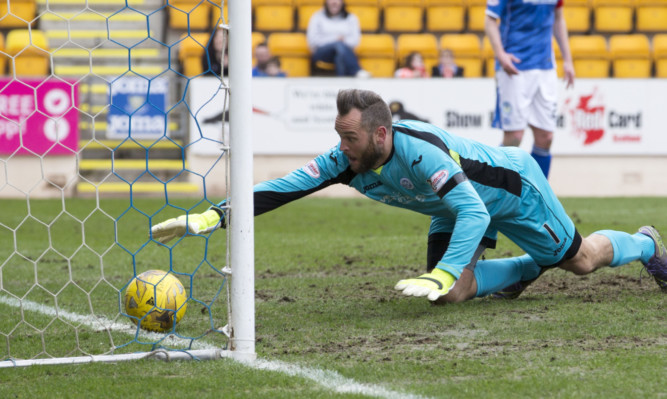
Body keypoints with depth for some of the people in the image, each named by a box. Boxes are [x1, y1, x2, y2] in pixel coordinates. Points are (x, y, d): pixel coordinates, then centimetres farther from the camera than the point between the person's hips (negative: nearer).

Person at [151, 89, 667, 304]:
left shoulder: (420, 152, -44)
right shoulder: (347, 159, -24)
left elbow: (473, 212, -48)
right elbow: (287, 186, -27)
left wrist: (441, 276, -58)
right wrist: (211, 217, -38)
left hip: (512, 187, -6)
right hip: (462, 203, 6)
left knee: (579, 260, 10)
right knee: (453, 293, -7)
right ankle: (528, 267, 21)